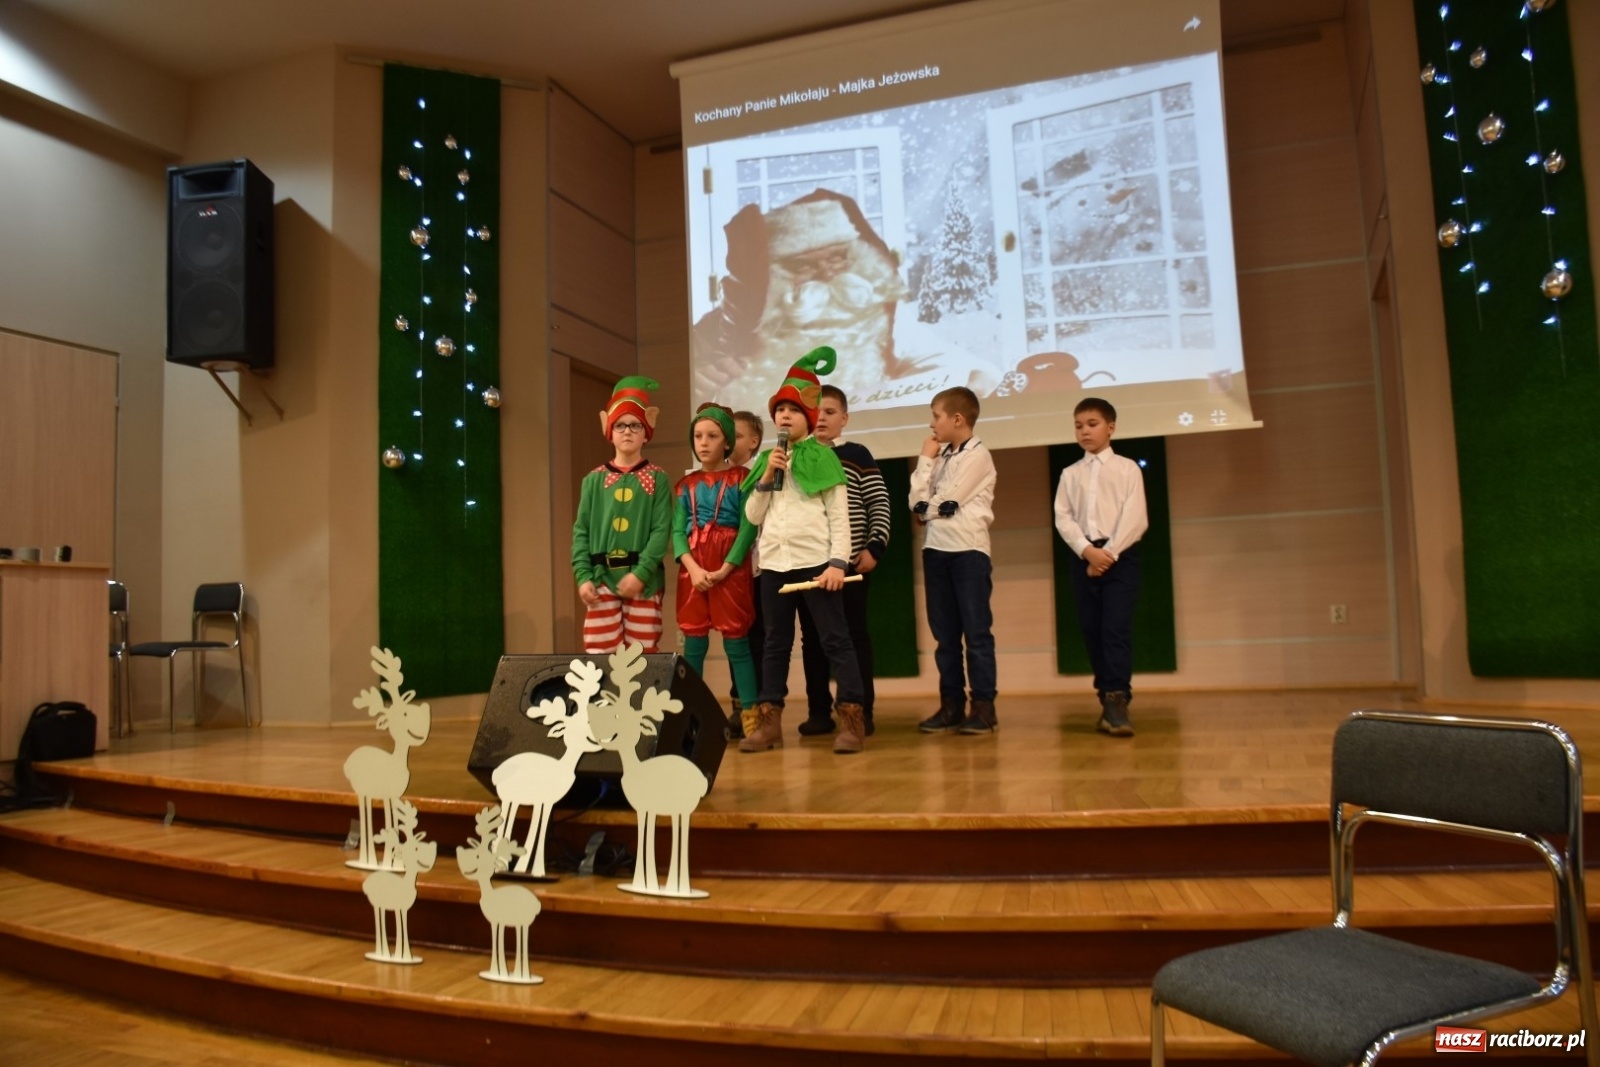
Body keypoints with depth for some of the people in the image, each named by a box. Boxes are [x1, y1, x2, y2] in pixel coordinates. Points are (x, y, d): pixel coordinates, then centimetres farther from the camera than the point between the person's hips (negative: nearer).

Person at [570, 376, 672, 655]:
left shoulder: (658, 479, 4)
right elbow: (581, 531, 5)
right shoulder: (594, 479, 9)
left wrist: (641, 573, -15)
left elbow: (662, 530, -5)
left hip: (643, 579, -1)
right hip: (602, 579, 2)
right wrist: (583, 576, -6)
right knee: (599, 654, -1)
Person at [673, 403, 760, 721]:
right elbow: (677, 531, 4)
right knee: (693, 643, 5)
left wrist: (722, 570, -15)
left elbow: (748, 528, -7)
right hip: (692, 569, 3)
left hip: (731, 568, -3)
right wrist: (694, 569, -13)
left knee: (736, 641, -2)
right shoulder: (686, 484, 12)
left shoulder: (741, 478, 1)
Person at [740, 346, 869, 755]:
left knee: (834, 639, -3)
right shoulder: (766, 460, 15)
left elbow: (839, 515, -4)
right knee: (775, 643, 9)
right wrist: (766, 477, -4)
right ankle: (769, 721, 14)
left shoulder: (823, 456, 2)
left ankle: (852, 719, 0)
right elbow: (753, 515, 9)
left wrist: (838, 562, -14)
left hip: (815, 561, -5)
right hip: (773, 564, 5)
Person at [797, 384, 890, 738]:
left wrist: (874, 547, -8)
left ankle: (861, 711, 8)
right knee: (812, 638, 6)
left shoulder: (857, 455, 3)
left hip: (850, 561, -3)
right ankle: (818, 711, 14)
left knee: (854, 635, 1)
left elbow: (879, 503, -1)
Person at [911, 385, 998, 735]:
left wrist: (926, 508, 3)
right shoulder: (940, 456, 16)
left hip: (968, 550, -7)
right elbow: (918, 502, 6)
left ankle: (984, 707, 2)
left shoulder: (978, 455, -6)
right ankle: (952, 704, 14)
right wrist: (926, 461, 0)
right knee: (945, 633, 8)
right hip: (936, 549, 7)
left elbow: (944, 503, -14)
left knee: (976, 631, -3)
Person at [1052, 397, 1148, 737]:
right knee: (1091, 630, 4)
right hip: (1084, 557, 3)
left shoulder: (1127, 468, 5)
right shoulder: (1070, 474, 13)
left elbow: (1134, 517, -4)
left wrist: (1109, 552, -14)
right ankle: (1109, 700, 13)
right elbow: (1063, 518, 2)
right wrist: (1087, 551, -13)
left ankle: (1117, 702, -14)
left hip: (1120, 554, -3)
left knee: (1116, 628, -13)